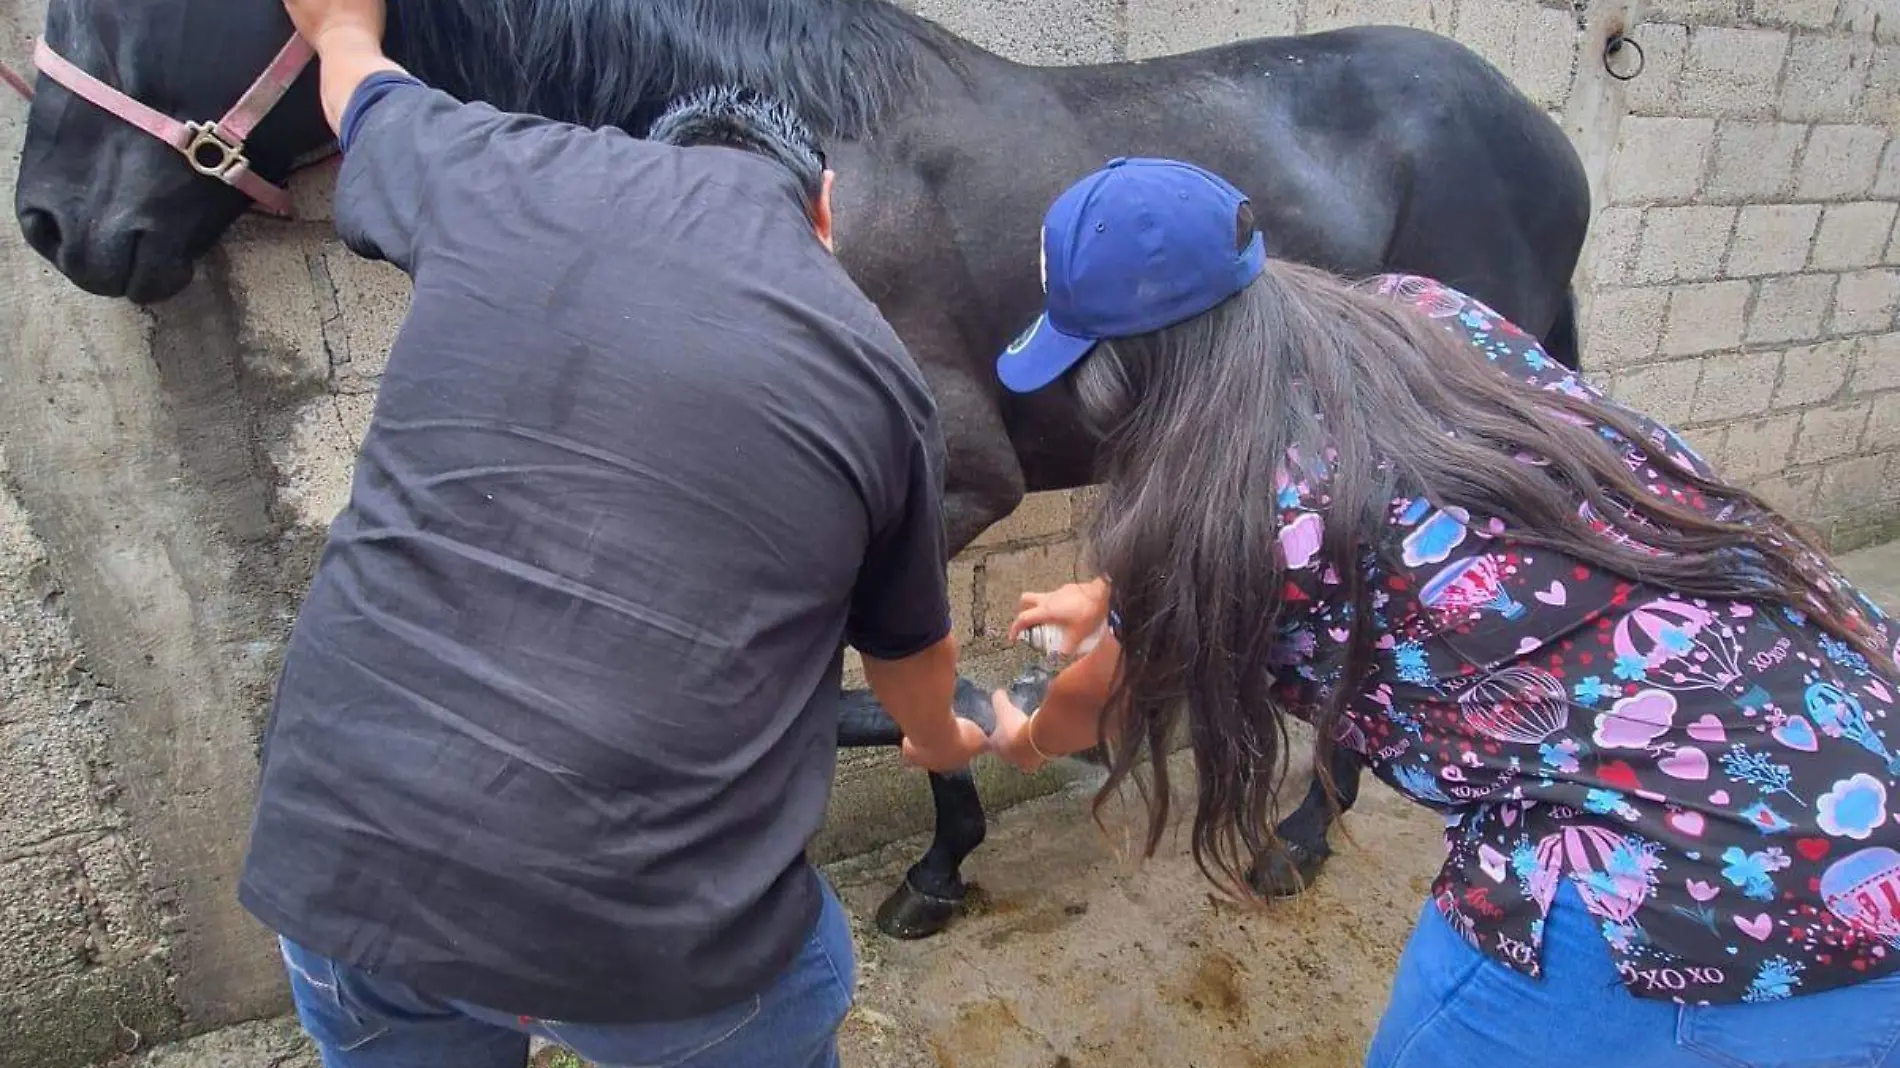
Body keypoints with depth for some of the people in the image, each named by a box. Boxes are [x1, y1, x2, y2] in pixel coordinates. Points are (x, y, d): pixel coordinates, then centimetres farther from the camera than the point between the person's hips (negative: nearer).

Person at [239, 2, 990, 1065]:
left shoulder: (501, 172, 3)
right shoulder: (877, 371, 1)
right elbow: (910, 648, 18)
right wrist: (941, 740, 41)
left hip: (336, 850, 3)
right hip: (644, 919, -1)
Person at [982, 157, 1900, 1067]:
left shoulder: (1213, 505, -15)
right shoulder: (1422, 312, 4)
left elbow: (1104, 696, 7)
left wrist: (1028, 739, 30)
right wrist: (1113, 594, 34)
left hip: (1700, 907, -7)